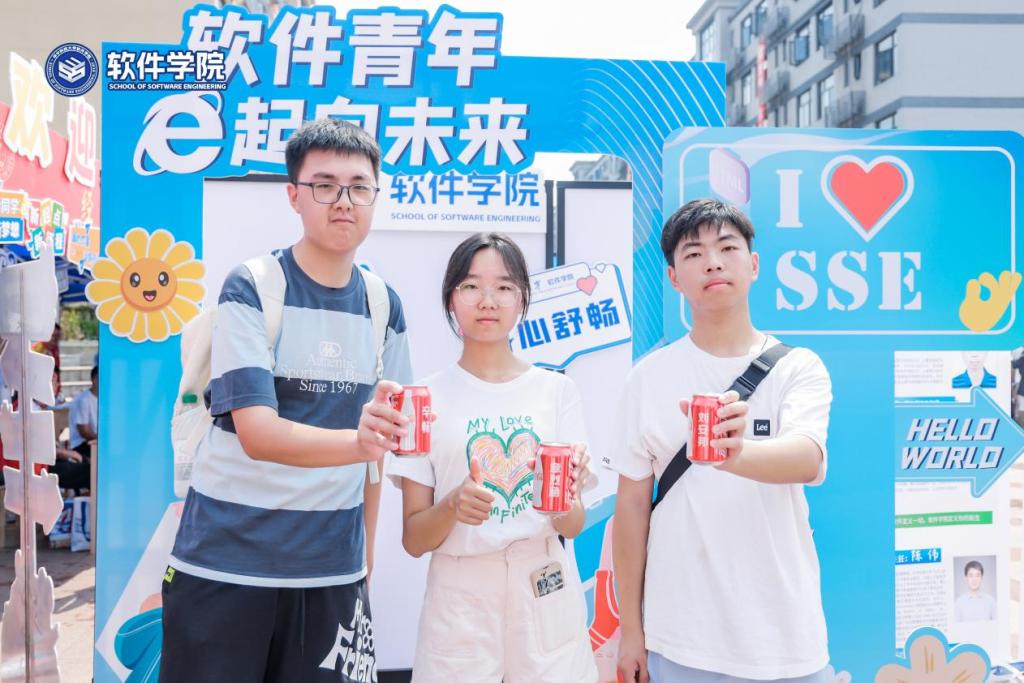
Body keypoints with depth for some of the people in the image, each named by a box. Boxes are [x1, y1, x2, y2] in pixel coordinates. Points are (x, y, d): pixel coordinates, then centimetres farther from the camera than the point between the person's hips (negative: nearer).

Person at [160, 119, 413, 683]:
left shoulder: (384, 305, 3)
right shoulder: (251, 289, -10)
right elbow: (258, 433, -21)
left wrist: (365, 547, 9)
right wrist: (357, 441, -37)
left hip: (333, 568, 4)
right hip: (227, 563, -3)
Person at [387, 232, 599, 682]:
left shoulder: (557, 390, 1)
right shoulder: (427, 397, -3)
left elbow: (574, 527, 0)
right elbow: (413, 539, -3)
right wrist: (453, 505, -23)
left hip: (544, 592, 2)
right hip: (459, 597, -1)